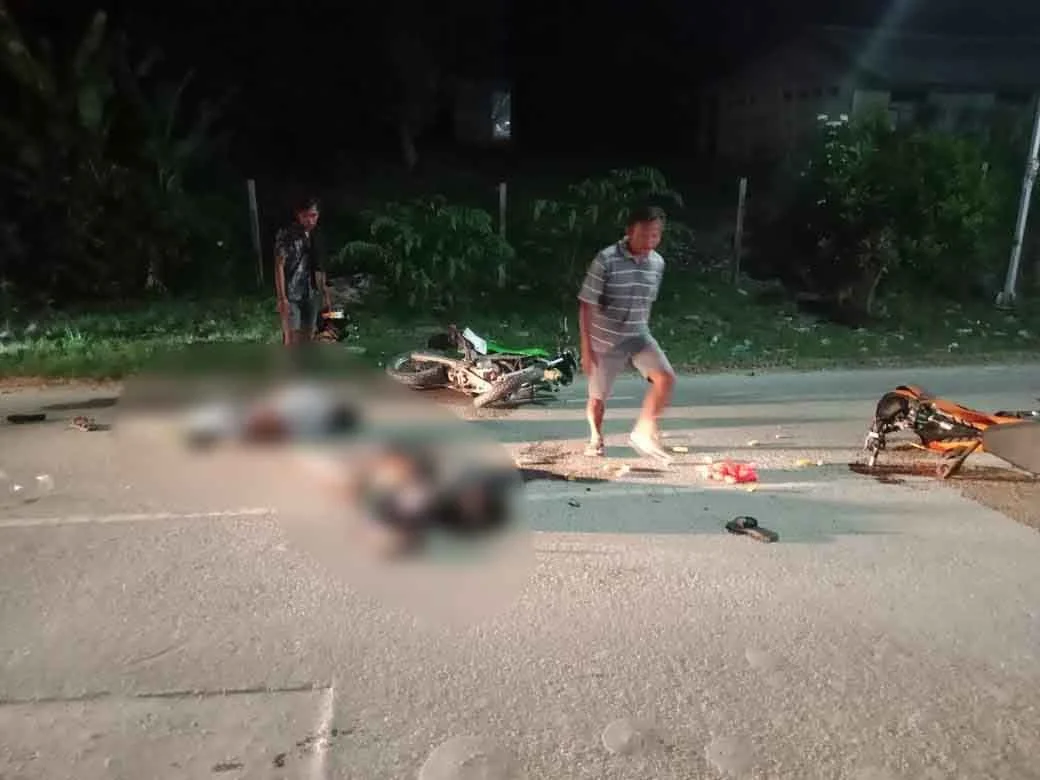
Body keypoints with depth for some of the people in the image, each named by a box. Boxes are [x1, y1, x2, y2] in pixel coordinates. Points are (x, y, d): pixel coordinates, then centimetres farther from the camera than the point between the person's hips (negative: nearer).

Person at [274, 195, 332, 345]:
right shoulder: (286, 235, -11)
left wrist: (325, 292, 16)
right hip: (291, 296, -7)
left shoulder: (315, 236, 10)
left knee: (308, 337, 11)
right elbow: (279, 267, -14)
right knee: (290, 340, -8)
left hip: (310, 295, 7)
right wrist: (282, 298, -20)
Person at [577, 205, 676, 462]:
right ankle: (596, 437, 40)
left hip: (638, 336, 4)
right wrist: (586, 348, -18)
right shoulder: (606, 260, -19)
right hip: (605, 341, -4)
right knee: (598, 397, 9)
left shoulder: (658, 263, -2)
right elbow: (586, 305, -16)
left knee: (666, 378, -17)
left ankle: (642, 432, -1)